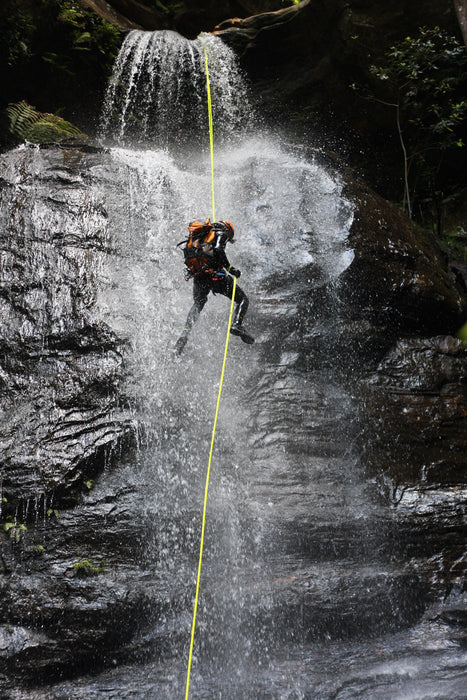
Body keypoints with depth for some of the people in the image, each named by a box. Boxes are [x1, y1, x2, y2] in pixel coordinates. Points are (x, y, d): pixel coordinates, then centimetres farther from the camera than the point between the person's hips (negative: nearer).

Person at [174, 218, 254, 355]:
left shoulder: (198, 236, 27)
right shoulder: (221, 232, 6)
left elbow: (189, 257, 22)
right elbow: (218, 250, -14)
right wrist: (230, 268, -10)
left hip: (198, 276, 6)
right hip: (215, 273, -6)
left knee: (197, 305, 29)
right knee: (242, 299, 6)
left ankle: (185, 333, 16)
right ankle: (237, 325, -16)